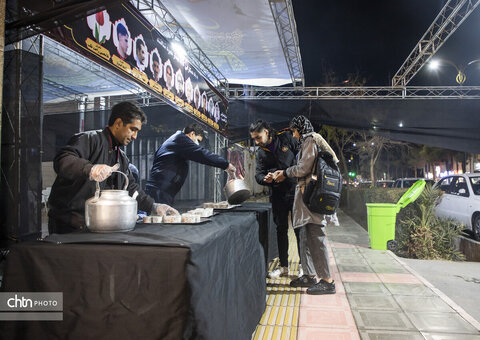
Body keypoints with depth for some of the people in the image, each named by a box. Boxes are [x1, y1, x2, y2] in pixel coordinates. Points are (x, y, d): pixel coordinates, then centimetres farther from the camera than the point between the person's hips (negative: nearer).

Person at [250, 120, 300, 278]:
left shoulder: (286, 138, -5)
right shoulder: (261, 152, 6)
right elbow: (258, 174, 2)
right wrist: (265, 179, -21)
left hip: (295, 189, -4)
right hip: (277, 193, 4)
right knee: (281, 229, 10)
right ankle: (283, 267, 21)